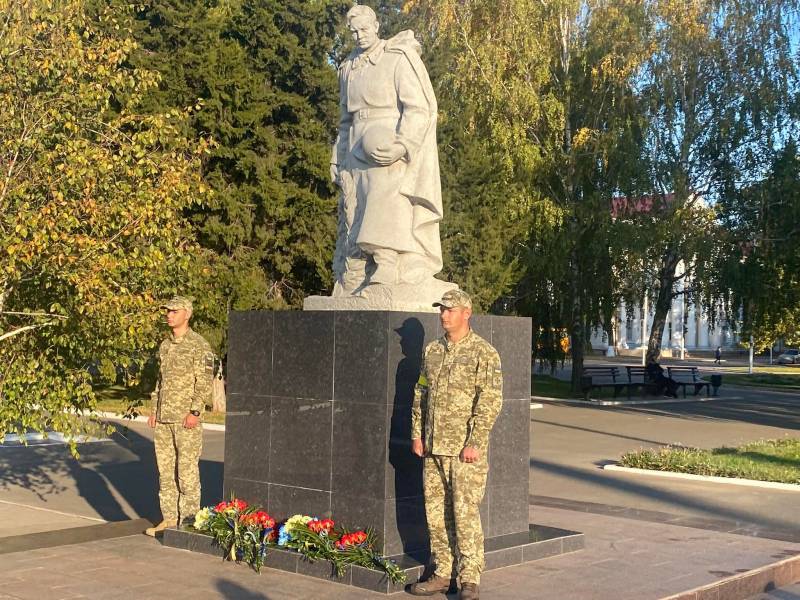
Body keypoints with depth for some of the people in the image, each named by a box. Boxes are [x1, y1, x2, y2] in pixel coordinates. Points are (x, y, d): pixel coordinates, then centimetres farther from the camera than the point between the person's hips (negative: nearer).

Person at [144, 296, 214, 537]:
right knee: (165, 469, 9)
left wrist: (195, 412, -18)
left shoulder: (199, 345, -7)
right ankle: (169, 518, 16)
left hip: (186, 418, -7)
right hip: (163, 418, 7)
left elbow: (205, 382, -12)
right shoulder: (165, 345, 16)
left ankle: (188, 520, 1)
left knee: (187, 469, -5)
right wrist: (153, 410, 14)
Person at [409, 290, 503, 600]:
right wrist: (417, 434, 9)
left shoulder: (484, 353, -7)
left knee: (465, 514, -5)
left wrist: (475, 443, -17)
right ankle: (442, 574, 19)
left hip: (465, 450, -6)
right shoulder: (432, 350, 13)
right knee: (436, 513, 9)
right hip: (433, 448, 6)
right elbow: (420, 394, 17)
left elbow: (490, 401, -12)